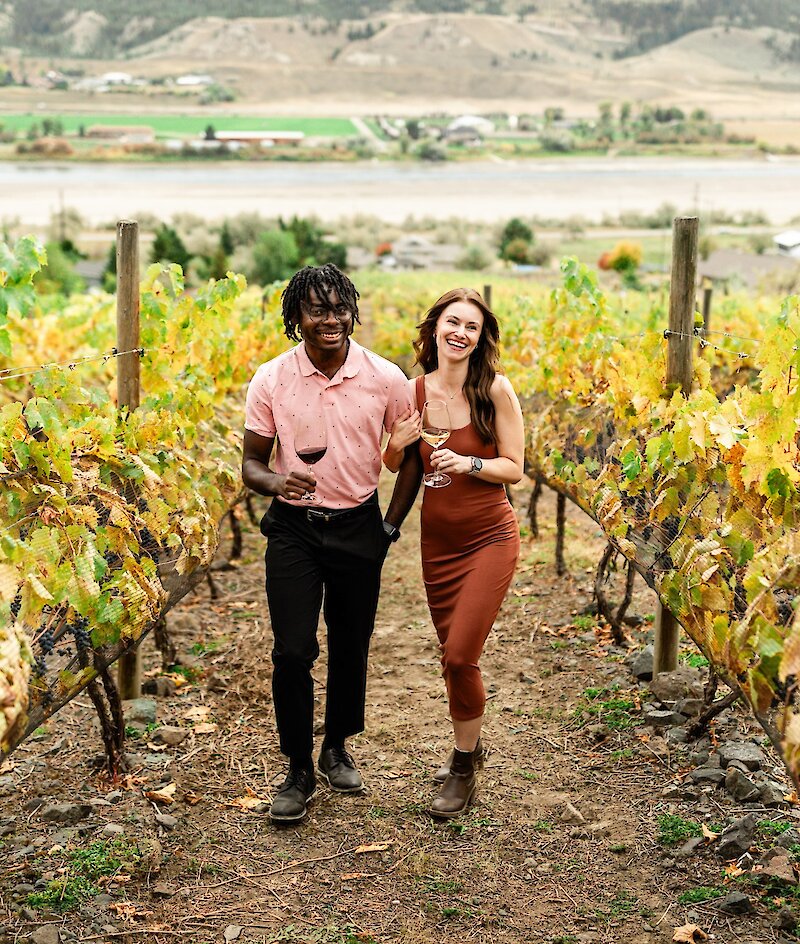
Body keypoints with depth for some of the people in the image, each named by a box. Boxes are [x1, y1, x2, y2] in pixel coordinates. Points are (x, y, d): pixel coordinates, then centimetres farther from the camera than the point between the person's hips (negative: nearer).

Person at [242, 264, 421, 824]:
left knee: (351, 648, 13)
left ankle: (336, 749, 35)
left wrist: (391, 527, 2)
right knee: (292, 652, -7)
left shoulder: (385, 379, -7)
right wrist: (277, 481, -24)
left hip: (358, 528, 1)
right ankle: (299, 771, 10)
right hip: (293, 529, -1)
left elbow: (412, 456, 5)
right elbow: (251, 464, -1)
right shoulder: (271, 380, -7)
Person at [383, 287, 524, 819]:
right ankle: (470, 747, 38)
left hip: (490, 537, -4)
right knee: (453, 655, 13)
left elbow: (514, 468, -7)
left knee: (460, 656, -11)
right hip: (438, 539, 4)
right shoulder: (413, 391, -2)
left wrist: (469, 463, -24)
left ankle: (463, 769, 10)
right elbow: (395, 466, 9)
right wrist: (396, 444, -12)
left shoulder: (496, 389, -12)